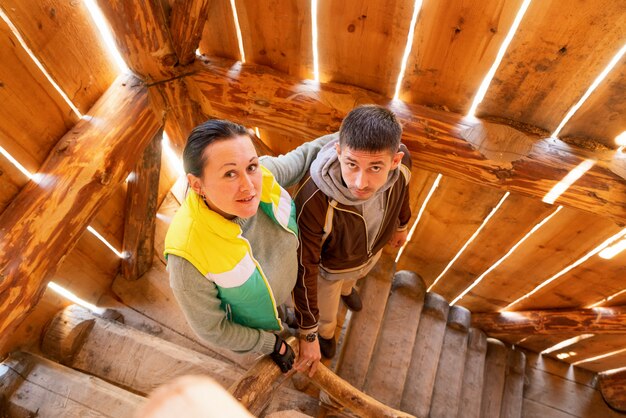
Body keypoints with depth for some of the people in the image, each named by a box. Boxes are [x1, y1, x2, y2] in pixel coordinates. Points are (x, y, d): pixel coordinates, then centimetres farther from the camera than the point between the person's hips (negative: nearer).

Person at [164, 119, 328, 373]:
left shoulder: (265, 174, -33)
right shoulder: (189, 258, -43)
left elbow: (301, 157, -9)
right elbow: (211, 329, -25)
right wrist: (272, 344, -13)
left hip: (290, 288, 3)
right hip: (250, 327, -3)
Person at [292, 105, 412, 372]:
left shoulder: (401, 162, -35)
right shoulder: (314, 202, -48)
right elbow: (304, 269, -32)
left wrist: (401, 224, 13)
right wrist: (308, 334, -21)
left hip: (373, 251, 4)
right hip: (329, 266, -3)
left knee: (353, 277, 40)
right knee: (325, 316, 28)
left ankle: (346, 288, 79)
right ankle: (326, 332, 67)